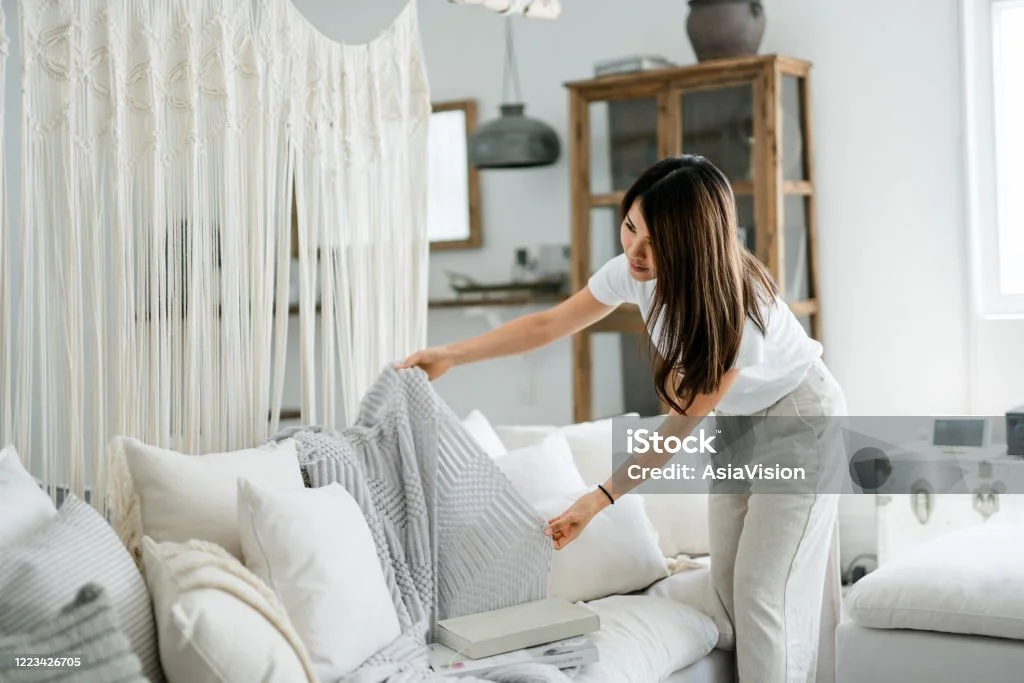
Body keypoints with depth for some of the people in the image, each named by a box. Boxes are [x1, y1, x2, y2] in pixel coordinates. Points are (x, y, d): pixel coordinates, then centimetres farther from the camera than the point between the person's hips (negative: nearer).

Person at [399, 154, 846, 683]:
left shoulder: (737, 311, -37)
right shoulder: (636, 272, -19)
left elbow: (679, 426, -29)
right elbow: (549, 325, -7)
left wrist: (599, 500, -30)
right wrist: (450, 356, -9)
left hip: (799, 418, -7)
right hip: (738, 418, 7)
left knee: (765, 590, -10)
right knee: (729, 584, 7)